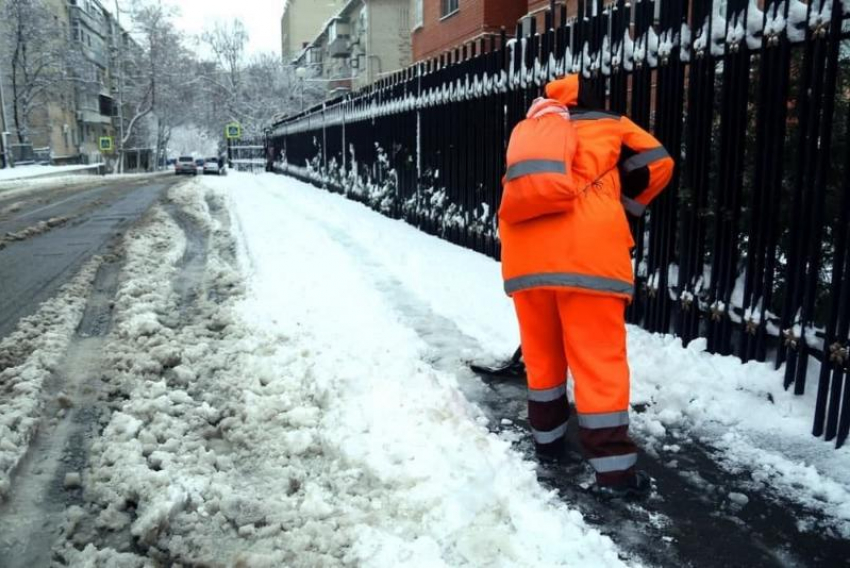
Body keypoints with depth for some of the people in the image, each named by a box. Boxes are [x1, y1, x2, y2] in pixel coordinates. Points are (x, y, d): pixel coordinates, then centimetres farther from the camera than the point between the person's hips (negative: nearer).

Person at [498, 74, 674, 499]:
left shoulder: (526, 131, 29)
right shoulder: (608, 125, 20)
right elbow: (656, 163, 15)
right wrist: (623, 204, 29)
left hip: (525, 250, 4)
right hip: (587, 250, -3)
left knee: (540, 352, 18)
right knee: (600, 360, 0)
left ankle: (547, 436, 32)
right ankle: (614, 469, 3)